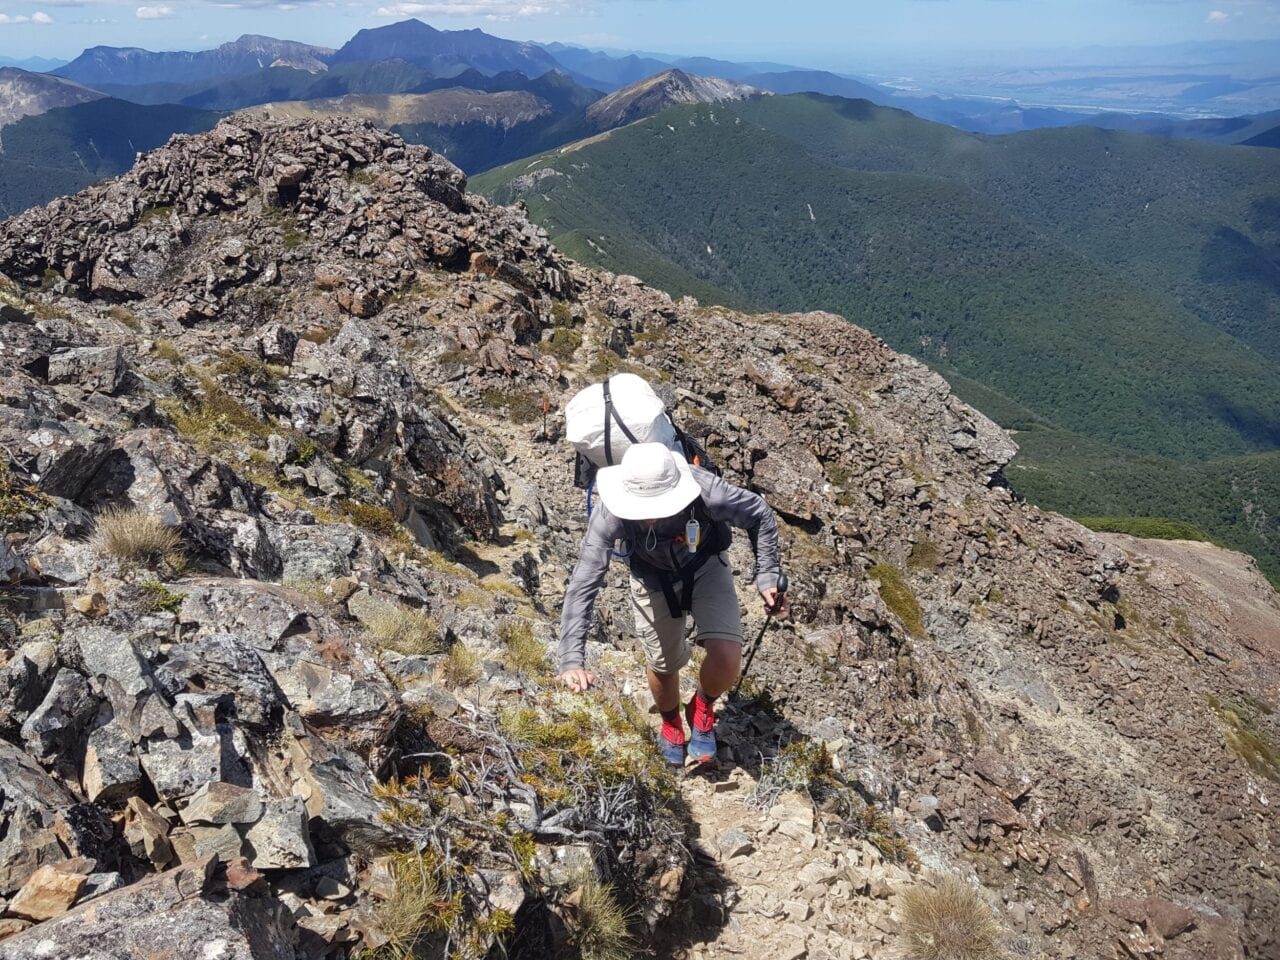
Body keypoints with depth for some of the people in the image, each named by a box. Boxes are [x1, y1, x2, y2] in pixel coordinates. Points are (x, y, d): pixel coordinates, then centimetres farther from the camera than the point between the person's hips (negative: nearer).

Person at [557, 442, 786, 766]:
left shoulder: (705, 492, -39)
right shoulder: (610, 515, -37)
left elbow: (760, 514, -19)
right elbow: (582, 585, -35)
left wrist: (768, 577, -22)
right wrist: (571, 658, -43)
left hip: (706, 567, 0)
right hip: (653, 577, 1)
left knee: (726, 659, -18)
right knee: (663, 665, 13)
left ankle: (703, 708, 19)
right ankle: (671, 724, 49)